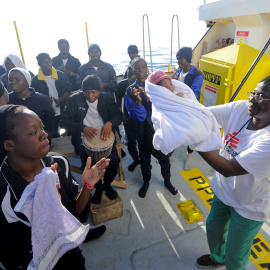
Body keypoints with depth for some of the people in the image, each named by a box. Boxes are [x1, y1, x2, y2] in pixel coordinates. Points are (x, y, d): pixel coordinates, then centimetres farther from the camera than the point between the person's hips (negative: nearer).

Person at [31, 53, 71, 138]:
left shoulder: (61, 75, 2)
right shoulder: (35, 80, -1)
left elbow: (68, 91, 2)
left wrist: (59, 100, -15)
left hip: (63, 113, 1)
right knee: (54, 136, 4)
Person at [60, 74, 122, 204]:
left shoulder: (107, 98, 2)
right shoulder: (75, 99, -5)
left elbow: (118, 115, 0)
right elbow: (64, 121, -9)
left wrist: (110, 123, -24)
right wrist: (82, 128, -26)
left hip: (104, 136, 2)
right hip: (85, 138, -1)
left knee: (114, 160, -20)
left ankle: (107, 184, 14)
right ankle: (98, 188, 12)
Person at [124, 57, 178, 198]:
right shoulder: (130, 91, -8)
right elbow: (137, 116, -14)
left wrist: (148, 97, -34)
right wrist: (138, 101, -32)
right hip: (143, 131, 0)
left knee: (164, 156, 18)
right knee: (144, 158, 18)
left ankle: (167, 180, 46)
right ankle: (146, 182, 45)